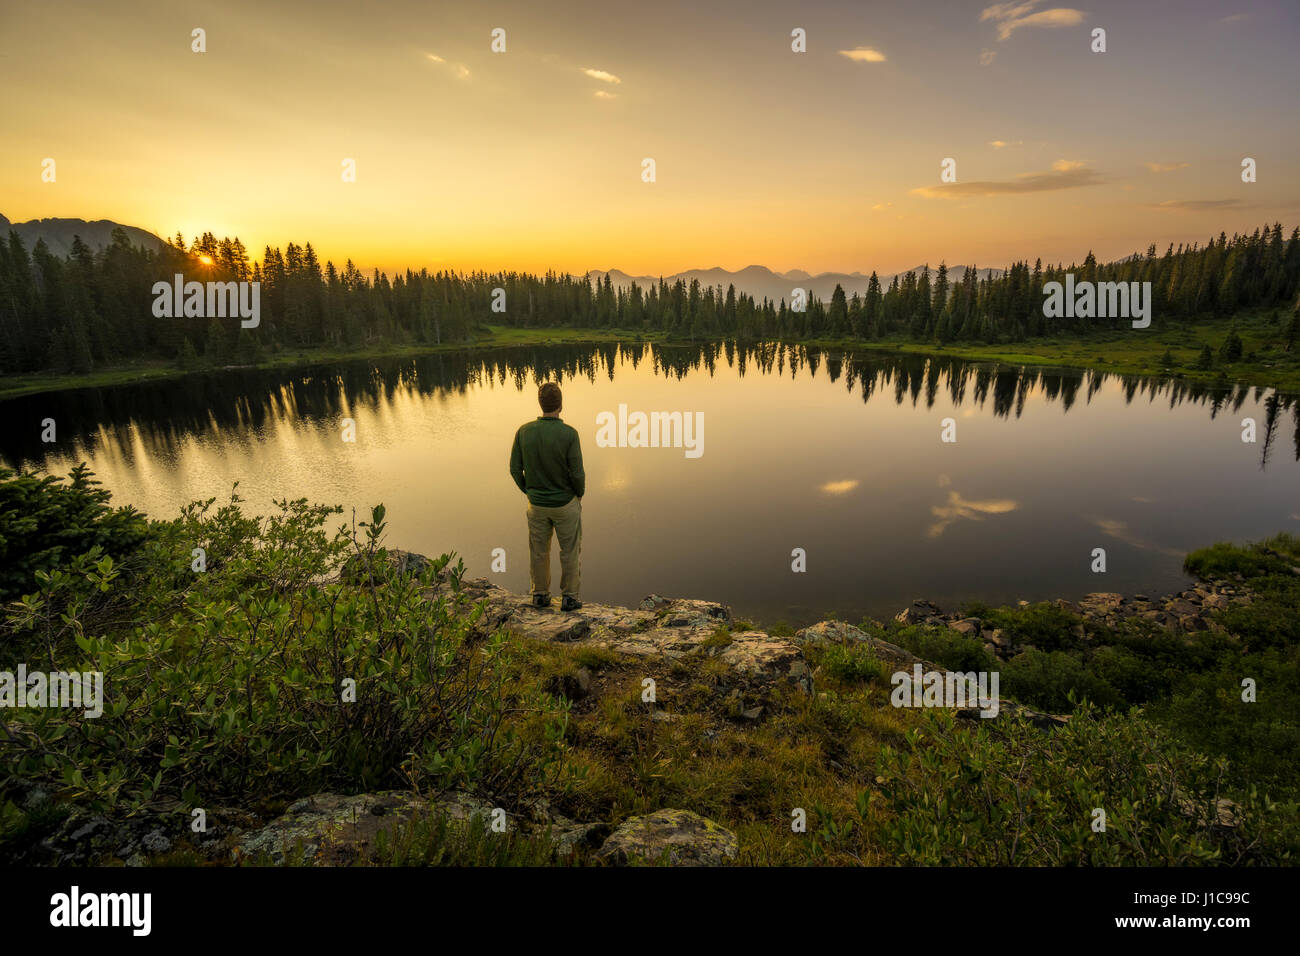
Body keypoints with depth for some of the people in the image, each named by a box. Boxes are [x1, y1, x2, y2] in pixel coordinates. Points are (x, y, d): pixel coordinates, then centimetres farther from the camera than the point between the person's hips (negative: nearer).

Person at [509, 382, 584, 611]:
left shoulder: (524, 431, -11)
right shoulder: (569, 434, -21)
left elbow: (515, 469, -4)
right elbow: (577, 474, -19)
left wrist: (529, 492, 12)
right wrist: (579, 494, 2)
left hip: (536, 504, 3)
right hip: (565, 504, -3)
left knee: (539, 551, 19)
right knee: (570, 551, 14)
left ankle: (540, 595, 32)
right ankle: (569, 598, 22)